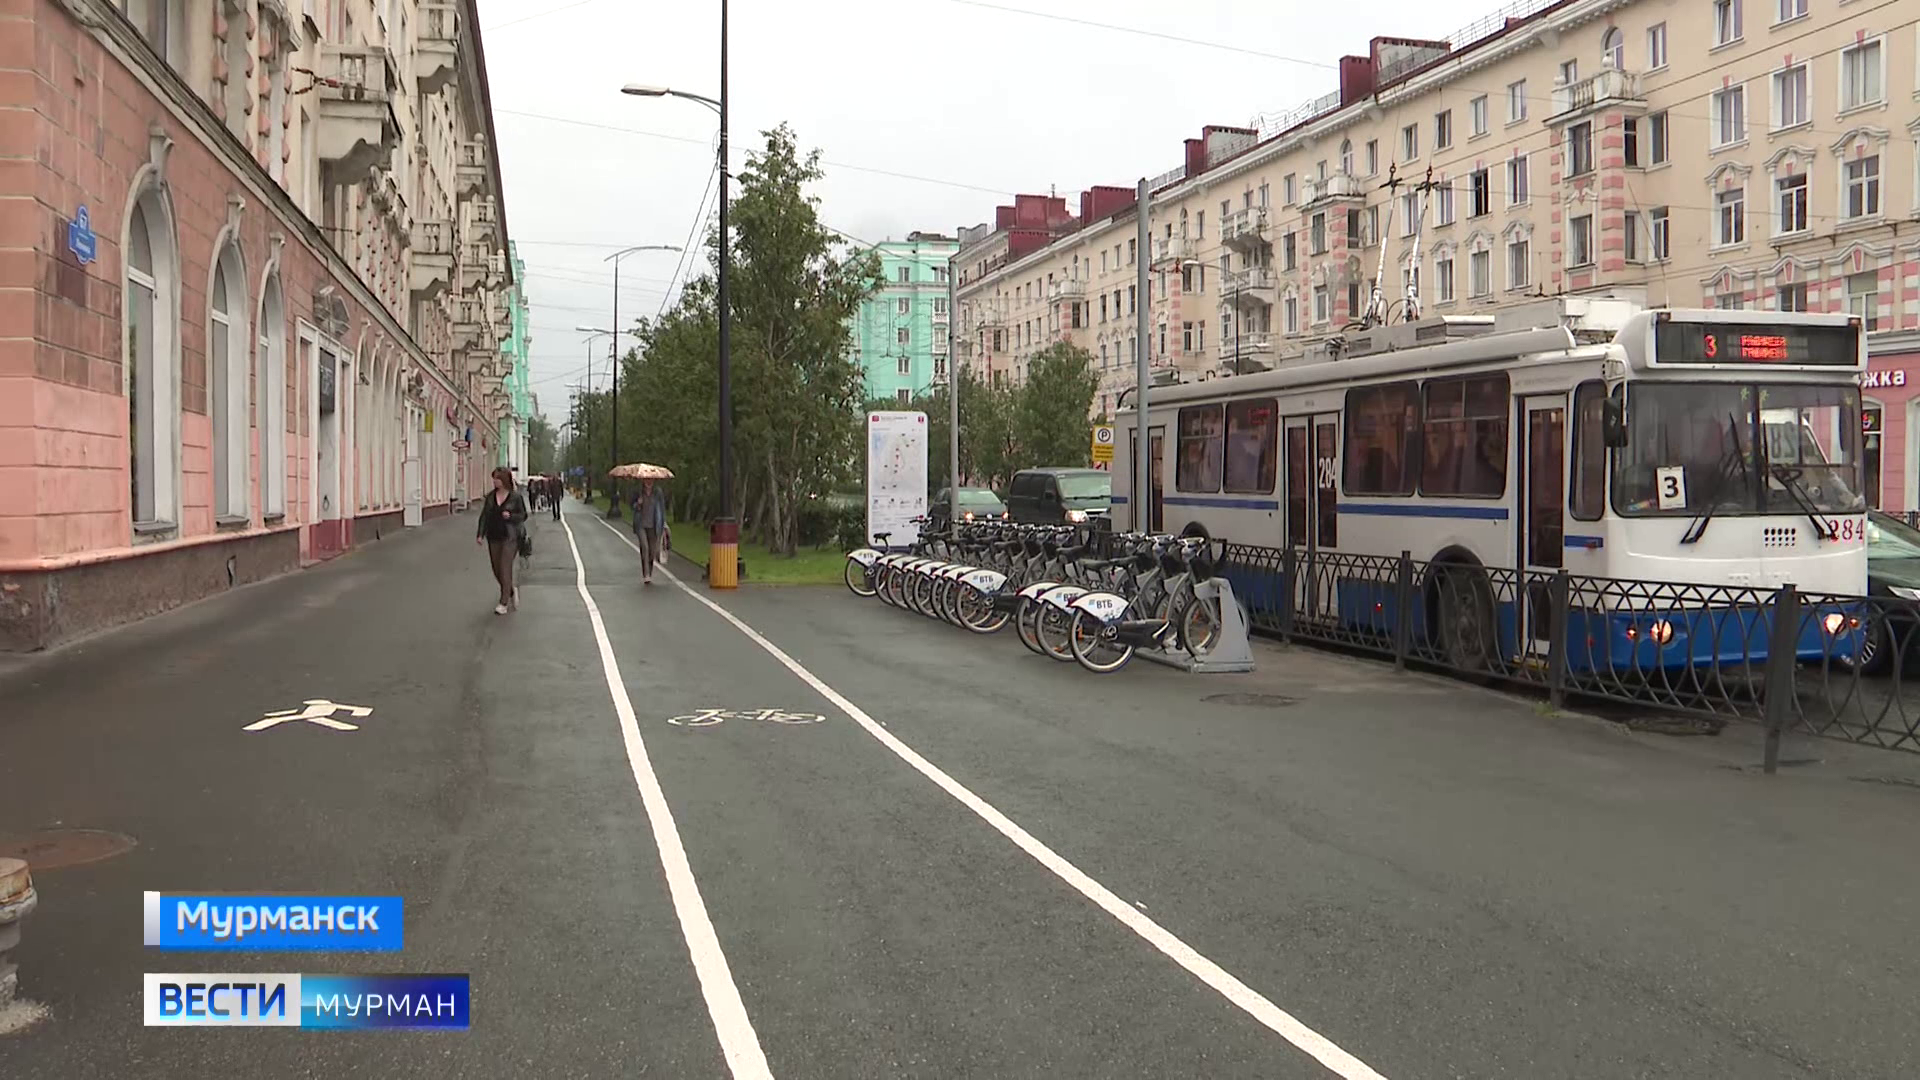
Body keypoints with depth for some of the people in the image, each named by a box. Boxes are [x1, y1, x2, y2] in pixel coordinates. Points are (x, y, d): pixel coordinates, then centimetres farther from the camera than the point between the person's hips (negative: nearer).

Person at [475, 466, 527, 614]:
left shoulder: (516, 496, -6)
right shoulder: (491, 496, 5)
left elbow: (523, 515, -1)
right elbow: (484, 515, 6)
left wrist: (510, 516, -20)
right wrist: (480, 534, -2)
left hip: (510, 537, -5)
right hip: (493, 537, 5)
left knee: (505, 569, -8)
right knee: (496, 570, 8)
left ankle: (504, 602, 0)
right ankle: (512, 591, 33)